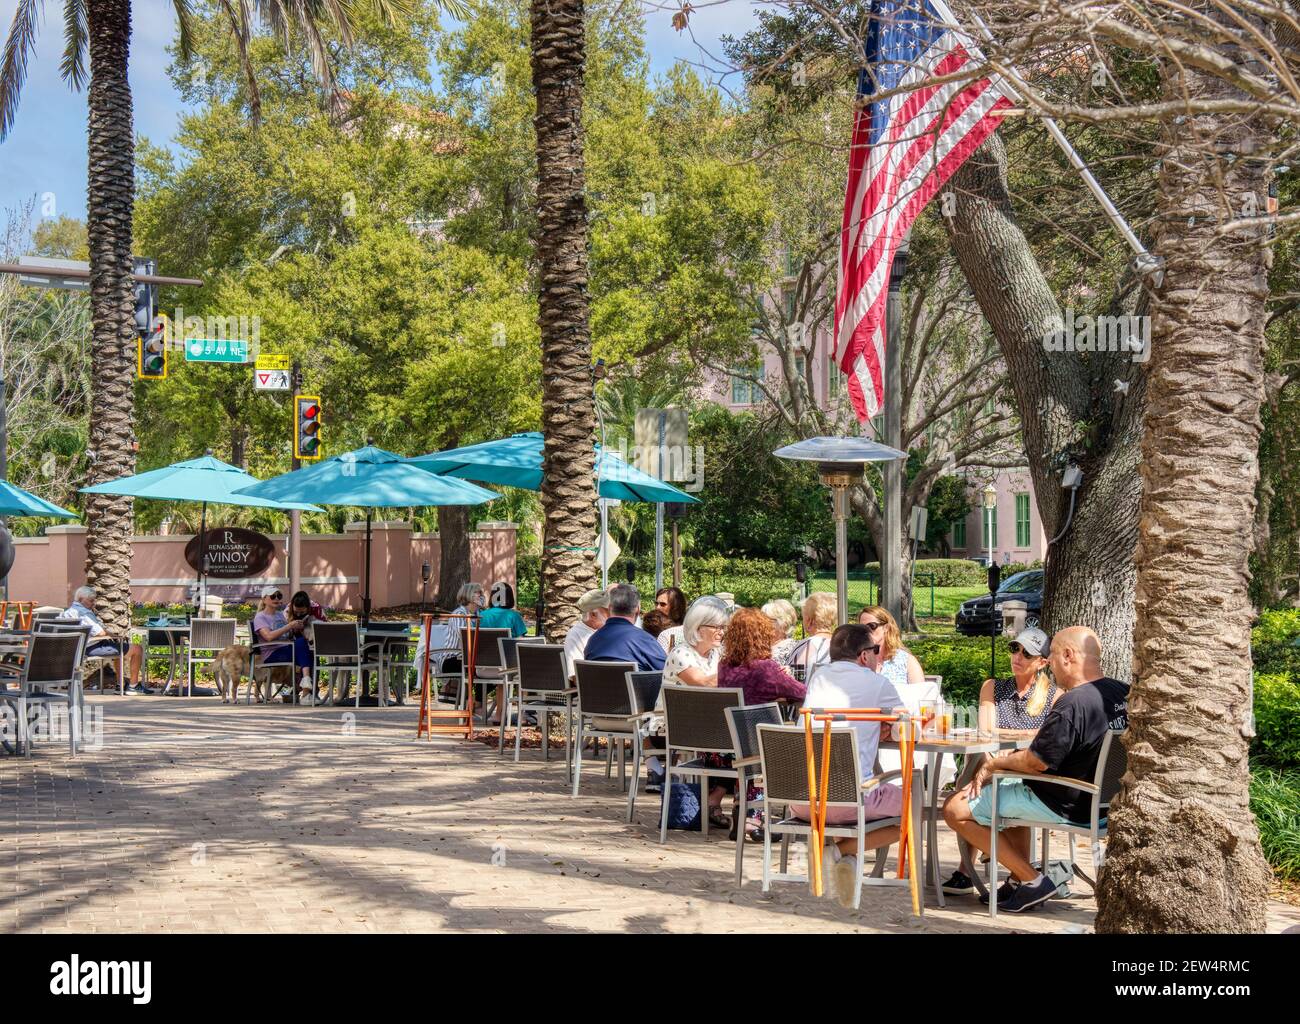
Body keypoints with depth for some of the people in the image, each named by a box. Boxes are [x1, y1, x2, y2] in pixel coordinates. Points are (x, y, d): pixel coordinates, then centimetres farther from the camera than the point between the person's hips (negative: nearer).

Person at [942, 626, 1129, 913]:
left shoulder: (1072, 704, -28)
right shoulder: (1121, 693, 0)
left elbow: (1036, 762, -23)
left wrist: (993, 765, -6)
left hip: (1062, 805, -9)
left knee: (955, 810, -3)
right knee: (1011, 788, 35)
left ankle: (1032, 881, -2)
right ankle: (1020, 879, 24)